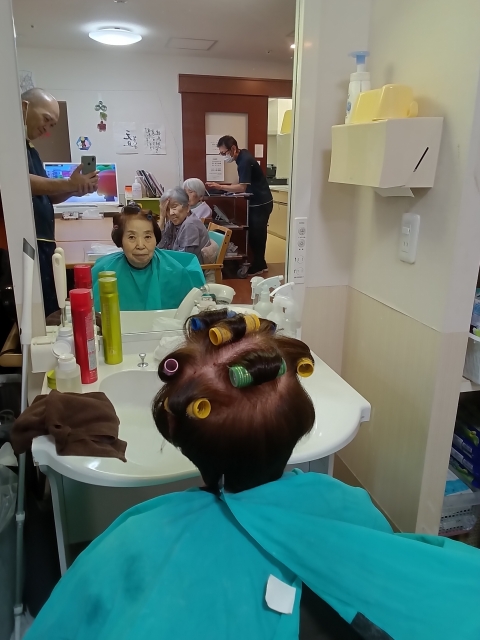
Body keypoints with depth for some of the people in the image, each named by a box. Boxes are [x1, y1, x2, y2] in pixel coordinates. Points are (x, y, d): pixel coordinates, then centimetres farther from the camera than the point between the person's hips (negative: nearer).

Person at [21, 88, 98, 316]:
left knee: (49, 314, 13)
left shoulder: (31, 150, 22)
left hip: (42, 245, 10)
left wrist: (75, 188, 5)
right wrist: (69, 184, -16)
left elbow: (45, 197, 22)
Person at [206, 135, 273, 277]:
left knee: (256, 235, -3)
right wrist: (234, 189, 7)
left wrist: (219, 187, -35)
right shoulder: (243, 155, 6)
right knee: (255, 234, 14)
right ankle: (260, 264, 23)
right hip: (257, 201, 10)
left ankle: (257, 267, 7)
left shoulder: (245, 161, -24)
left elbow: (242, 187, -33)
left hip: (261, 203, -10)